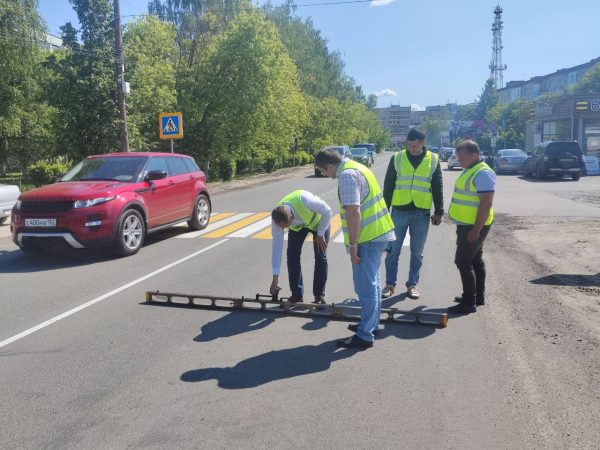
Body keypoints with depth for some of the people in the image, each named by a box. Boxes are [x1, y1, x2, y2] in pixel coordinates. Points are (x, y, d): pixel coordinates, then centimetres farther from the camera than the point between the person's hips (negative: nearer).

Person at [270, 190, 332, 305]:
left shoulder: (303, 200, -45)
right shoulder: (277, 218, -30)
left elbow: (327, 211, -28)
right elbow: (276, 246, -25)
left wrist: (320, 234, -19)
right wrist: (275, 278, -24)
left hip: (319, 220, -3)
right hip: (298, 225, 3)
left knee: (320, 257, -8)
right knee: (292, 254, -9)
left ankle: (319, 296, 5)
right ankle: (297, 295, 4)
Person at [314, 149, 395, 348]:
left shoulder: (347, 175, -18)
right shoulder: (355, 167, 14)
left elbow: (354, 212, -25)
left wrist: (353, 244, -20)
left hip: (368, 238, -10)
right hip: (379, 233, 11)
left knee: (365, 286, -3)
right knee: (372, 282, 20)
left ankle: (365, 335, 5)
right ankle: (372, 324, 33)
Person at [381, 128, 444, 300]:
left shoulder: (433, 160, 2)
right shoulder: (397, 158, 1)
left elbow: (438, 187, 7)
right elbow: (388, 185, 4)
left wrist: (438, 212, 4)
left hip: (422, 213, 0)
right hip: (399, 211, 0)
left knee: (417, 252, 8)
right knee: (393, 250, 4)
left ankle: (412, 284, 21)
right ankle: (390, 284, 16)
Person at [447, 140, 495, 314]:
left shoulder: (483, 173, -19)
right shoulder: (470, 170, 12)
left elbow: (486, 204, -24)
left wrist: (476, 230, -25)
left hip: (473, 227, -10)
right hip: (467, 225, 10)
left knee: (463, 262, -8)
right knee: (475, 260, 17)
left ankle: (469, 303, -2)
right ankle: (478, 296, 28)